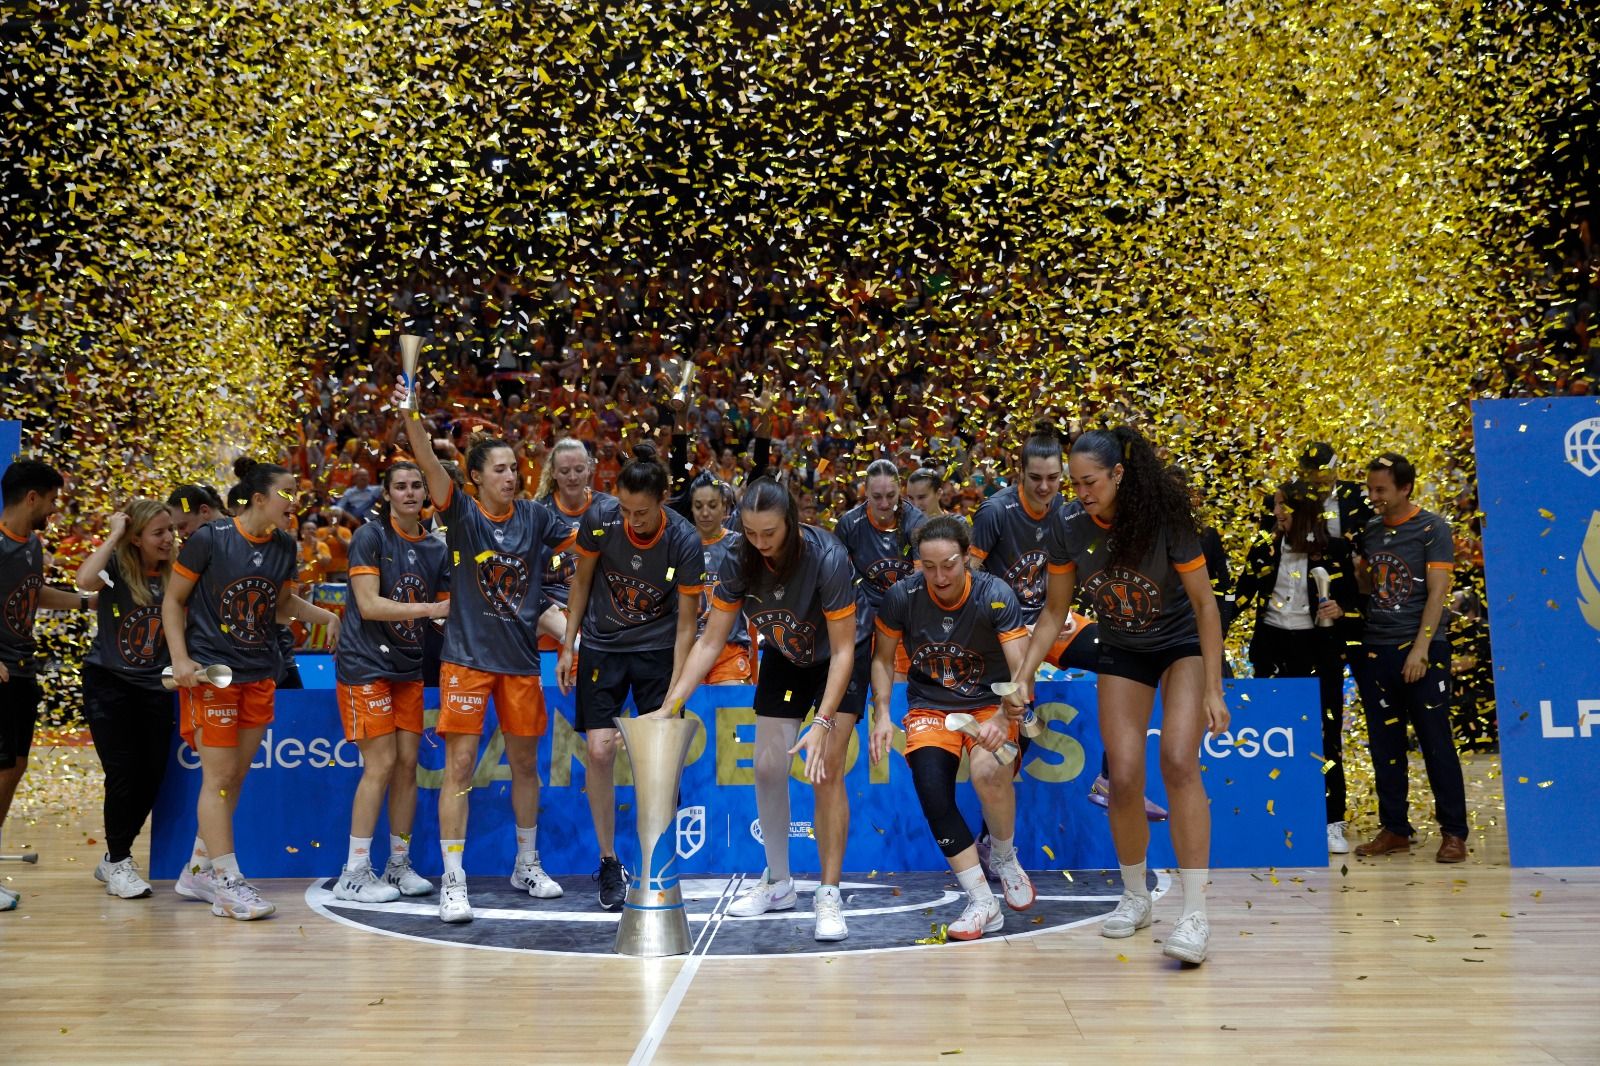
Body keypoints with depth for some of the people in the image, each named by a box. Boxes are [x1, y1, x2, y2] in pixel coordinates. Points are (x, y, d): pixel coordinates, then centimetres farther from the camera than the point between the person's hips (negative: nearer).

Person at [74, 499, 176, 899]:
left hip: (155, 687, 4)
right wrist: (113, 535, -25)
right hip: (108, 682, -4)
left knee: (152, 777, 2)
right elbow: (85, 581, -34)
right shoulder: (116, 566, -11)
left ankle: (114, 859, 23)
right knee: (123, 773, -7)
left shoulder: (174, 574, -2)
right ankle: (117, 864, 11)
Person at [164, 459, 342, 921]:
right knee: (219, 775, -7)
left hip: (260, 674, 6)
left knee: (234, 778, 10)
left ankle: (198, 871, 24)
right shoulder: (209, 539, -11)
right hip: (210, 673, -6)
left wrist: (325, 615, 6)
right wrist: (180, 658, -14)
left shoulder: (284, 546, 5)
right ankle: (228, 883, -3)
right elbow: (173, 600, -4)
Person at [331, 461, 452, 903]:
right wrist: (429, 609, -23)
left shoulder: (435, 548, 10)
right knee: (381, 764, -9)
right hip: (365, 665, -6)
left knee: (408, 763, 6)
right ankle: (353, 874, 0)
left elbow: (446, 606, 17)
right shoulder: (370, 536, -8)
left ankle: (399, 866, 18)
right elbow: (368, 605, -17)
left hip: (408, 668, 6)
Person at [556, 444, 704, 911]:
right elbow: (582, 580, 0)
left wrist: (673, 694, -19)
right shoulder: (599, 518, -17)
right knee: (600, 751, -8)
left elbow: (685, 623, -16)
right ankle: (609, 863, 8)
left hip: (658, 648, -1)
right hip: (601, 645, 1)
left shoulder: (684, 541, -21)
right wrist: (568, 645, 0)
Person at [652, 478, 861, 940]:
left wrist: (823, 722, -36)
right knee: (768, 768, 2)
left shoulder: (826, 557, -34)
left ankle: (829, 895, -3)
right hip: (783, 660, 4)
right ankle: (778, 884, 20)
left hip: (835, 663, -4)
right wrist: (670, 704, -25)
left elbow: (843, 649, -29)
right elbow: (710, 642, -16)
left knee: (827, 772, -13)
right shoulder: (741, 561, -22)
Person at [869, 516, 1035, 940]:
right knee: (930, 787, -24)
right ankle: (982, 903, -12)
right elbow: (883, 658, 4)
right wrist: (882, 713, -9)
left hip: (988, 703, -2)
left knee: (987, 770, -33)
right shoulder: (902, 597, -13)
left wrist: (1004, 717, -38)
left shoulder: (996, 596, -18)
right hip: (929, 707, 2)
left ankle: (1005, 857, 0)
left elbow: (1021, 669, -21)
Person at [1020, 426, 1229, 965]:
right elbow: (1054, 610, -1)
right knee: (1124, 779, -4)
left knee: (1178, 763, -22)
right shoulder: (1070, 530, -14)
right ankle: (1135, 897, 20)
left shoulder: (1165, 519, -24)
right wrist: (1025, 673, -11)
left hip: (1183, 646, -3)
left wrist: (1213, 689, -19)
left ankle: (1194, 914, -18)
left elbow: (1204, 603, -17)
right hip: (1121, 655, 3)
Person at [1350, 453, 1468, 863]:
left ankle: (1453, 832, 7)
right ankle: (1394, 828, 17)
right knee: (1384, 745, 8)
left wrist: (1420, 648, -16)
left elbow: (1437, 592, -9)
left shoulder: (1432, 528, -4)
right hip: (1374, 649, 5)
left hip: (1421, 648, -5)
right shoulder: (1369, 531, 10)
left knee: (1436, 742, -1)